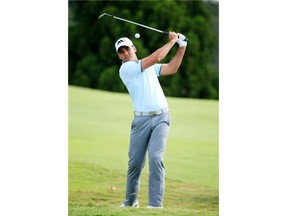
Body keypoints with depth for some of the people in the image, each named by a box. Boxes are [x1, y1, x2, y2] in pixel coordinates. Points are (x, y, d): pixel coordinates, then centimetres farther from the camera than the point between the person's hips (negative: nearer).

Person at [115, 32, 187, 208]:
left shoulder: (150, 66, 18)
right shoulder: (125, 69, -4)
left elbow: (171, 68, 10)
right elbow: (156, 57, -8)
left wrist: (182, 47, 1)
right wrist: (172, 41, 1)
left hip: (161, 117, 2)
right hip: (142, 119, -2)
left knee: (156, 158, -15)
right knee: (135, 162, 3)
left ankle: (156, 204, -17)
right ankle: (131, 201, 24)